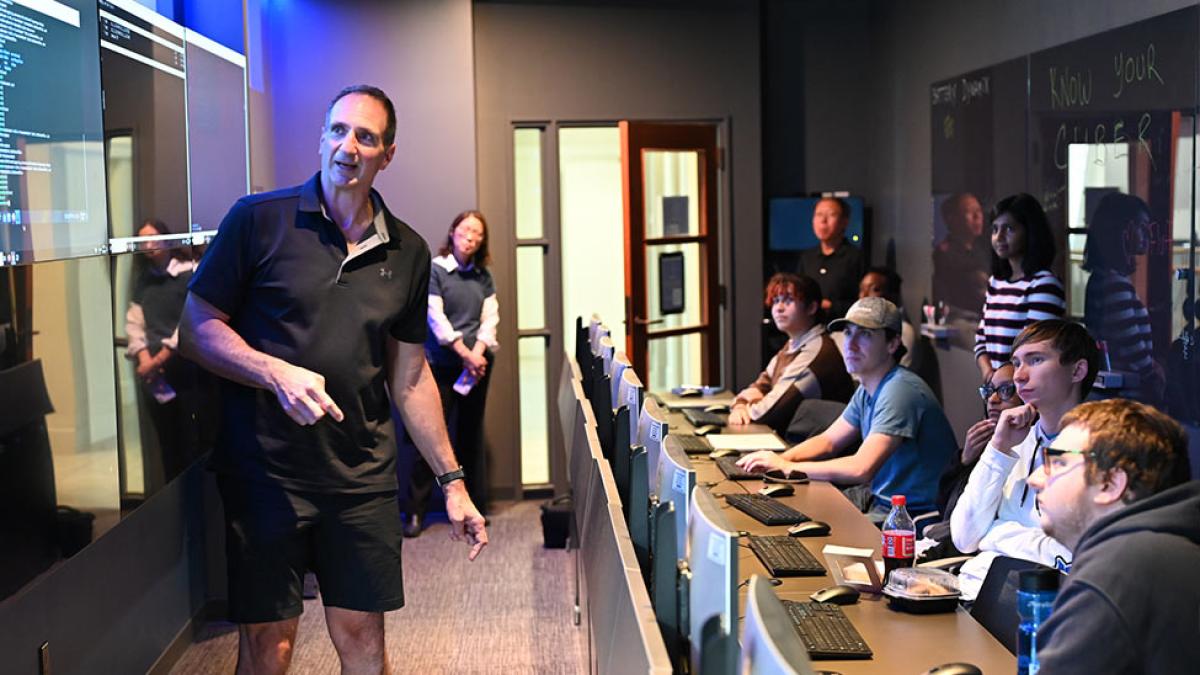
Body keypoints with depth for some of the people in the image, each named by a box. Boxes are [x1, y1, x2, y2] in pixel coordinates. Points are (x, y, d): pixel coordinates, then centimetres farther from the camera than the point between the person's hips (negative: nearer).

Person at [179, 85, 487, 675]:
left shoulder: (407, 252, 7)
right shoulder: (258, 220, -4)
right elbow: (197, 328, -3)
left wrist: (451, 480, 11)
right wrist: (279, 373, -20)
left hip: (364, 477, 3)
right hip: (266, 472, -3)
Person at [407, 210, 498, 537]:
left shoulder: (482, 276, 9)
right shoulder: (435, 269, -5)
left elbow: (490, 317, 5)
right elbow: (435, 317, -11)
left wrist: (478, 353, -11)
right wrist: (465, 355, -15)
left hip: (477, 363, 5)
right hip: (442, 364, -4)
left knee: (471, 434, 11)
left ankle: (473, 504, 19)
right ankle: (416, 511, 1)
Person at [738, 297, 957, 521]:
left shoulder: (900, 389, -24)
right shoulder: (868, 390, 8)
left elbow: (861, 468, -31)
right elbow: (828, 441, 19)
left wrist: (788, 466, -22)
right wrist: (781, 458, -2)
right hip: (879, 497, 9)